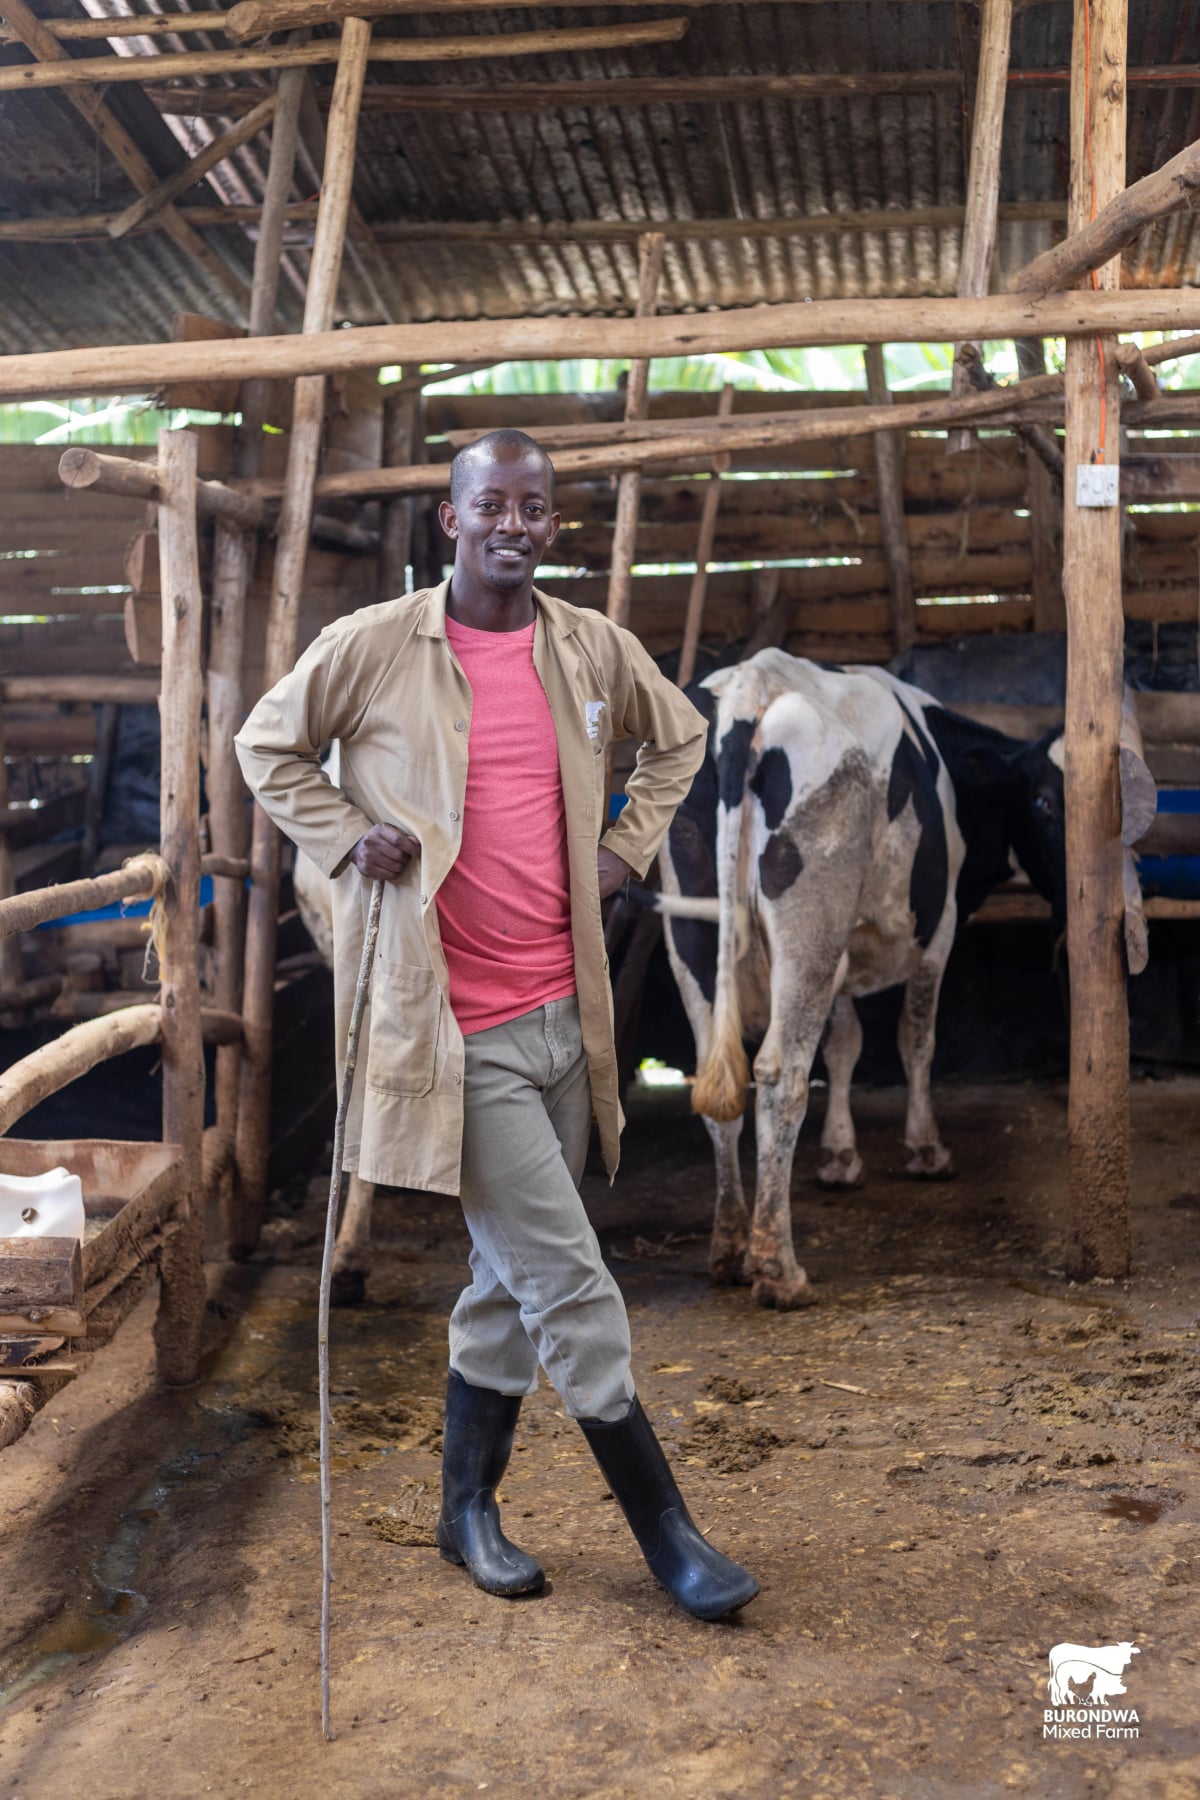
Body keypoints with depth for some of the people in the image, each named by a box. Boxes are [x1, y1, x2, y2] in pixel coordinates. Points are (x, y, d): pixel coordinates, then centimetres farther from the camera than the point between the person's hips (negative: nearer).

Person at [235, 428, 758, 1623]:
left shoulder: (594, 648, 5)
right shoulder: (372, 646, -6)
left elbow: (679, 736, 23)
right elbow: (265, 745, 8)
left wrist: (629, 844, 10)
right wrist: (346, 835, -6)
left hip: (562, 1009, 5)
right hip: (456, 1021, -5)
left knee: (513, 1280, 16)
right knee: (569, 1286, -4)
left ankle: (468, 1506, 33)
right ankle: (667, 1534, 11)